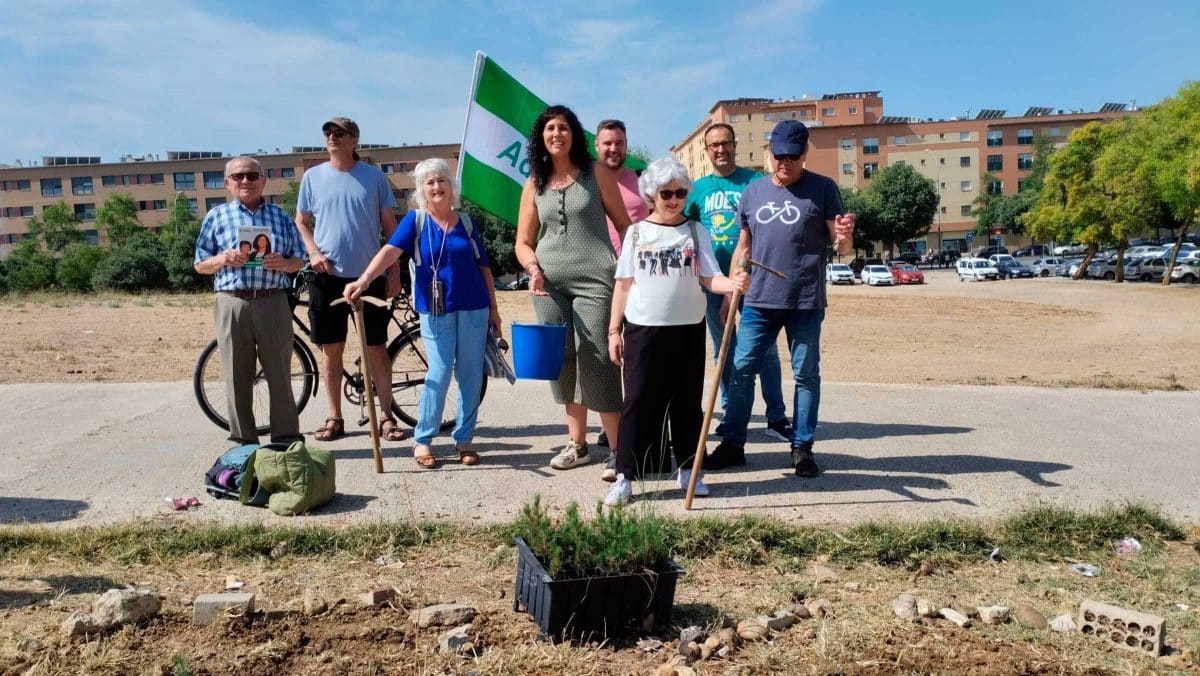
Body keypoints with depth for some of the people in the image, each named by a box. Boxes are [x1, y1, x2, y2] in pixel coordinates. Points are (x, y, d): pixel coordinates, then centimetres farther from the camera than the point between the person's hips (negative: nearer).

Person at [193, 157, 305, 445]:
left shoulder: (280, 216, 13)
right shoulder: (216, 217, 10)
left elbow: (299, 259, 13)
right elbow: (199, 265, 11)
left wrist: (283, 263, -9)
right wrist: (222, 260, -9)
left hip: (273, 303, 0)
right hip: (232, 303, 0)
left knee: (280, 371, 1)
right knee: (237, 375, 4)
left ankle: (287, 436, 10)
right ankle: (244, 440, 13)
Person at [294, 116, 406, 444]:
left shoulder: (374, 176, 3)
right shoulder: (313, 177, 6)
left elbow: (390, 225, 5)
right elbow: (301, 221, 13)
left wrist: (394, 271, 0)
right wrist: (313, 252, -5)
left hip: (369, 275, -1)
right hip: (328, 276, 1)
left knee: (376, 348, 3)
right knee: (331, 348, 6)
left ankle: (386, 417, 12)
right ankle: (334, 418, 16)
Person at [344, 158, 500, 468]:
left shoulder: (465, 222, 8)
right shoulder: (415, 220, 1)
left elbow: (483, 267, 12)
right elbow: (390, 250, -15)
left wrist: (493, 308, 9)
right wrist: (364, 279, -31)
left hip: (473, 307, 3)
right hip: (435, 309, -3)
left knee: (471, 374, 5)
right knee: (439, 373, -4)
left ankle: (464, 439, 17)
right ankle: (422, 439, 12)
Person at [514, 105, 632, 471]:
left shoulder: (596, 176, 4)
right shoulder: (534, 184, 10)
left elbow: (625, 226, 7)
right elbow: (523, 242, 11)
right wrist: (534, 269, -8)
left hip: (595, 279, -3)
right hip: (549, 283, 4)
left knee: (596, 358, -12)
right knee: (562, 361, 6)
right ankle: (576, 444, 19)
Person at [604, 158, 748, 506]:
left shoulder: (696, 231, 6)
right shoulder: (636, 232, 5)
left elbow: (709, 278, -2)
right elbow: (623, 283, 5)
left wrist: (733, 283, -24)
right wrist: (614, 329, 1)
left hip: (688, 329, 1)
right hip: (642, 328, -1)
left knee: (687, 402, 9)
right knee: (638, 401, -2)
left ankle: (687, 469, 22)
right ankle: (624, 476, 5)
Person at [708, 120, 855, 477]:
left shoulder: (823, 188, 0)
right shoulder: (752, 192, 9)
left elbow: (840, 247, -2)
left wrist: (844, 236, -25)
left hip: (806, 302, -3)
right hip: (757, 300, 3)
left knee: (806, 374, 5)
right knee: (741, 370, 2)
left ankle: (802, 448, 16)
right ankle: (732, 443, 12)